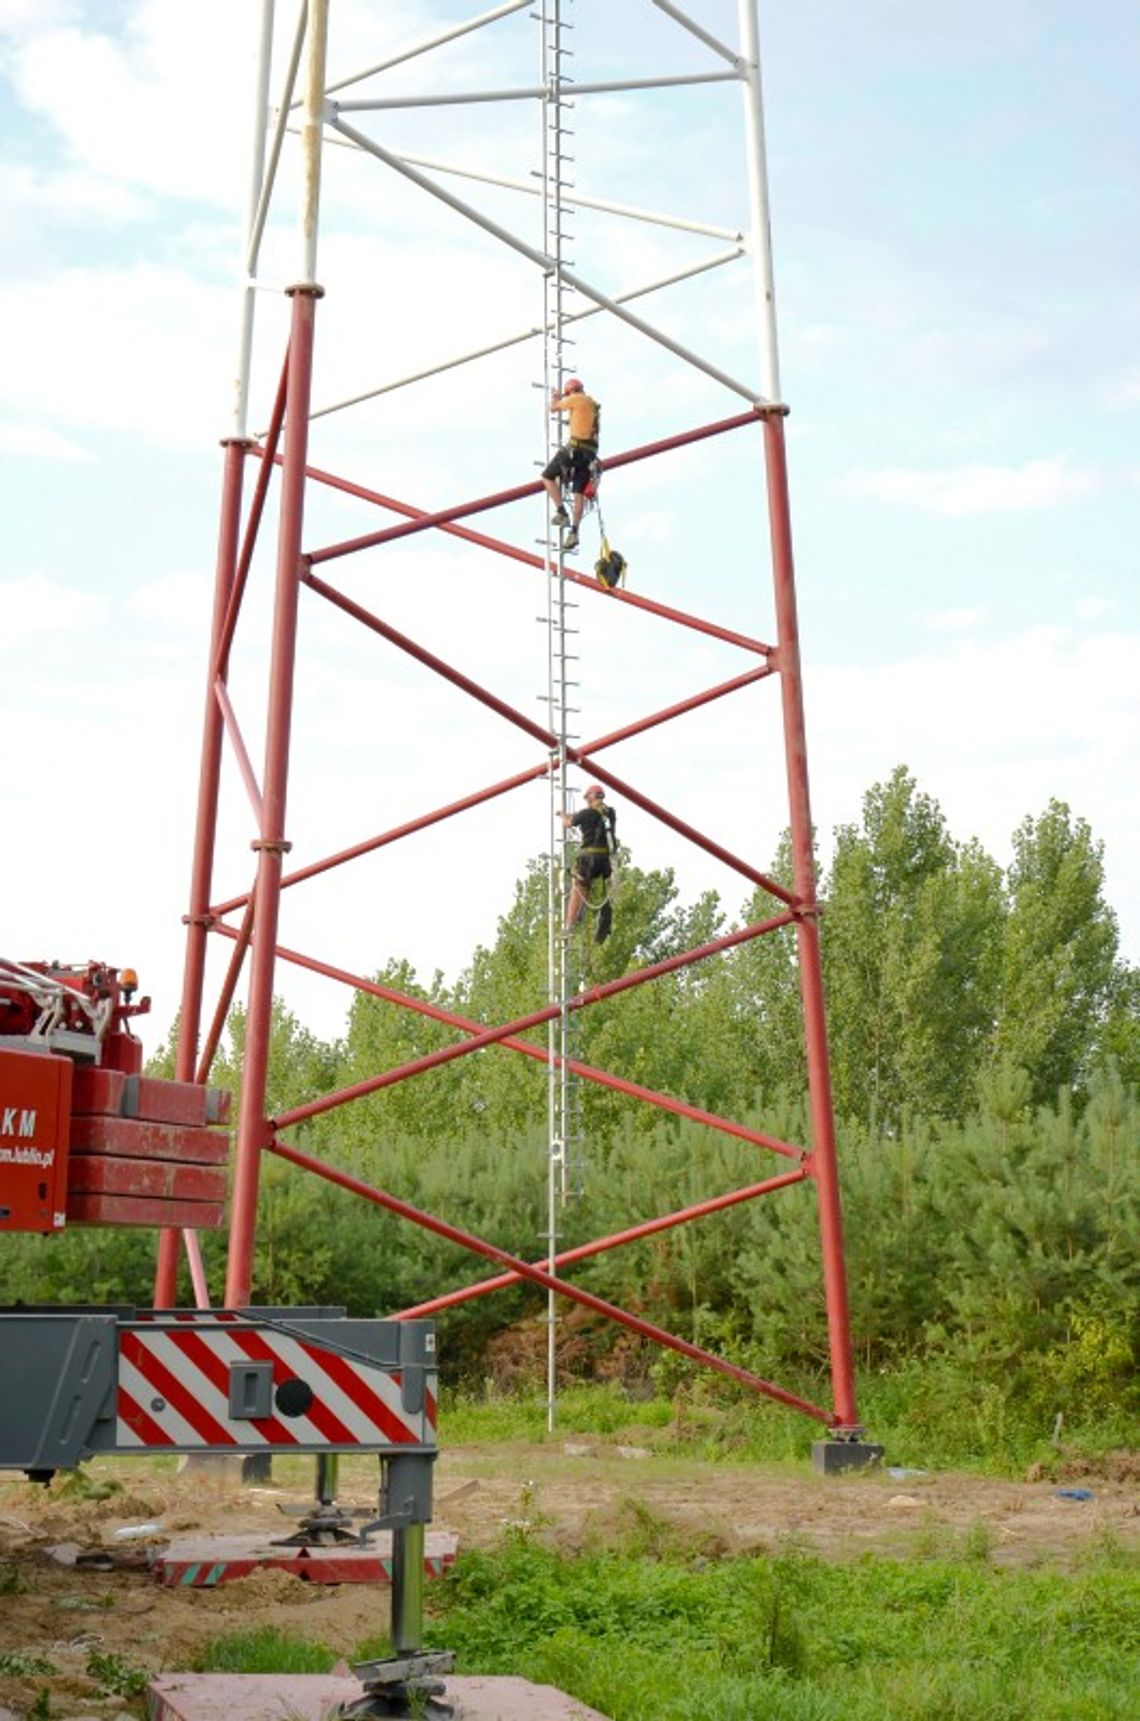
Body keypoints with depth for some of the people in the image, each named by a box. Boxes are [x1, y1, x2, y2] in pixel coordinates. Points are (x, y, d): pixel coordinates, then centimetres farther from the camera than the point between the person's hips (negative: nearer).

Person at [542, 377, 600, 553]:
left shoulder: (577, 399, -1)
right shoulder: (594, 405, 22)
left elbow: (554, 408, 9)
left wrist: (556, 398, 33)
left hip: (575, 448, -7)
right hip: (591, 451, 7)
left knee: (548, 476, 5)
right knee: (579, 492, 6)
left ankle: (562, 513, -7)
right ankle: (574, 532, 0)